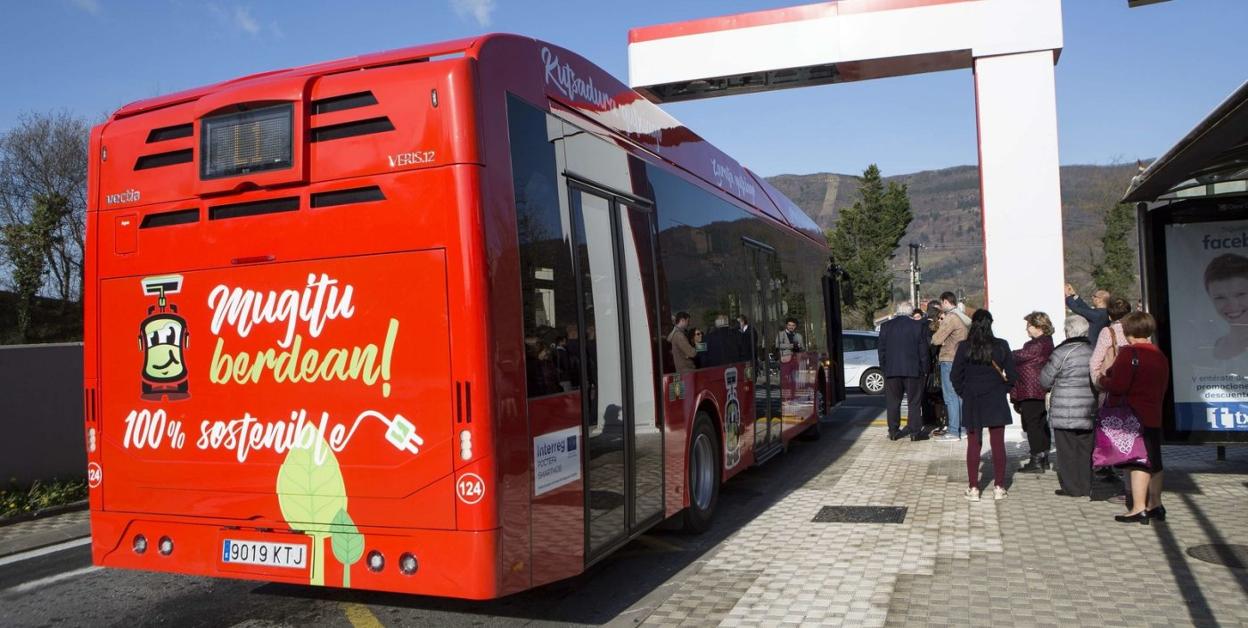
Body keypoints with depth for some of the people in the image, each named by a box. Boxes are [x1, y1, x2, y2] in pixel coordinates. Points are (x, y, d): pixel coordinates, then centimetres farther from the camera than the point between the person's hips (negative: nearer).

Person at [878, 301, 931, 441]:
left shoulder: (885, 326, 2)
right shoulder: (918, 326, -4)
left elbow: (881, 350, 4)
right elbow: (923, 350, -3)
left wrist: (884, 368, 11)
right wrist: (924, 369, 5)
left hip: (891, 370, 2)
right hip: (913, 370, -2)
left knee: (893, 402, 9)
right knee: (915, 402, 6)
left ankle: (893, 431, 12)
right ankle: (915, 432, 6)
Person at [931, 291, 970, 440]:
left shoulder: (951, 318, -15)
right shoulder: (962, 317, 14)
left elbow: (937, 339, -15)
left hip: (949, 361, -9)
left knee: (950, 397, -6)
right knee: (959, 395, 13)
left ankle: (953, 431, -5)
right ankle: (962, 427, 17)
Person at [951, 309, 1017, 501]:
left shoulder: (964, 347, -8)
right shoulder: (1001, 346, -6)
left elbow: (955, 375, -5)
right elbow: (1012, 375, -2)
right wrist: (1002, 389, 13)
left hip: (972, 403, 0)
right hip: (996, 402, 0)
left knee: (973, 445, 6)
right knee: (998, 444, 8)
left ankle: (973, 488, 8)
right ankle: (999, 487, 13)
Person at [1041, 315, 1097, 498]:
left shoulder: (1062, 353, -14)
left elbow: (1045, 380, -5)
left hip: (1066, 411, -5)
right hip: (1089, 412, 6)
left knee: (1067, 451, 3)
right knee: (1086, 450, 14)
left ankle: (1071, 487, 7)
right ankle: (1086, 486, 19)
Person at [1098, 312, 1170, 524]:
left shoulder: (1129, 353, -13)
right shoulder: (1161, 356, 12)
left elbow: (1117, 386, -18)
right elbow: (1162, 388, 18)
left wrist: (1103, 380, 0)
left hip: (1134, 418, -8)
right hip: (1154, 417, 8)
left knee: (1138, 462, -7)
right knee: (1154, 462, 14)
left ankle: (1138, 509, -7)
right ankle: (1155, 505, 23)